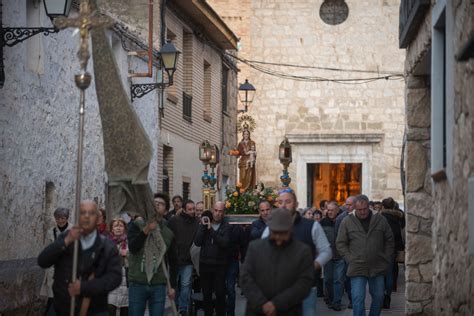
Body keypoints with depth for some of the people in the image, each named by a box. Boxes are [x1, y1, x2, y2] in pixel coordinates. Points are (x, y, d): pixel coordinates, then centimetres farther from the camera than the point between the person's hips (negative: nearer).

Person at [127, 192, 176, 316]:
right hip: (137, 283, -2)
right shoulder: (137, 225, 3)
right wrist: (146, 230, -22)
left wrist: (172, 285, 12)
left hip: (159, 285, 2)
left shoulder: (168, 233, 10)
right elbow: (132, 247, -13)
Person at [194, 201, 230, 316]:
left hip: (220, 265, -2)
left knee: (220, 294, -4)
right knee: (206, 294, 8)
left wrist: (211, 230, -17)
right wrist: (203, 227, -12)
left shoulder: (226, 227, 0)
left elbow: (225, 243, -17)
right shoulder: (204, 224, 7)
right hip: (205, 264, 2)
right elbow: (197, 242, -4)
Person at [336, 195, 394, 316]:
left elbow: (389, 240, 11)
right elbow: (340, 243, 4)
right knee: (358, 299, -7)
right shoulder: (347, 222, 0)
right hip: (357, 268, -2)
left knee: (379, 297, 9)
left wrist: (386, 259, 4)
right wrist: (350, 259, -5)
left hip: (378, 268, 2)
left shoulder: (380, 220, 4)